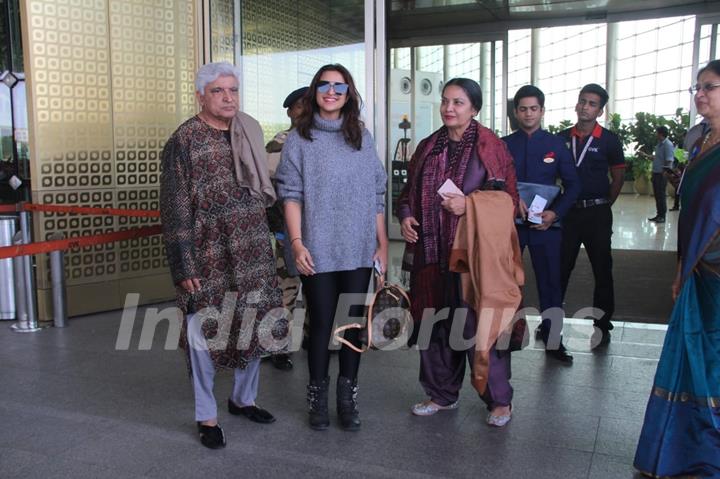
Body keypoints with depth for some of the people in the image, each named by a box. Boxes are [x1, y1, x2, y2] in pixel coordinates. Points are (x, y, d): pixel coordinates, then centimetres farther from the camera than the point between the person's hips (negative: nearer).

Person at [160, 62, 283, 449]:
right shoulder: (184, 140, -8)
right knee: (204, 335, 5)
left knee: (254, 328, 14)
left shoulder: (249, 132, 9)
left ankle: (243, 398, 36)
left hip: (254, 256, 6)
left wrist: (268, 245, 14)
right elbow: (175, 209, -10)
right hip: (208, 258, -5)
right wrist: (184, 266, -14)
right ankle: (206, 417, 22)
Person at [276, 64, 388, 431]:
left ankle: (347, 398, 21)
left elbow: (376, 195, 10)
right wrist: (297, 243, -13)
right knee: (321, 325, 3)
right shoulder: (299, 139, 2)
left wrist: (382, 243, 7)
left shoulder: (362, 137, 10)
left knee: (353, 325, 7)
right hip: (318, 252, -2)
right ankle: (318, 399, 19)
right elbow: (291, 195, -3)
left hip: (358, 251, 3)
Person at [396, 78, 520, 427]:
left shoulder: (490, 147, -2)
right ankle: (442, 394, 28)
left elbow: (508, 198, -4)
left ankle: (499, 400, 18)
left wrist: (469, 205, -17)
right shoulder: (428, 148, 13)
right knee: (434, 323, 11)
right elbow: (409, 192, 20)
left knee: (479, 325, -2)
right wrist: (405, 216, 1)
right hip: (432, 251, 5)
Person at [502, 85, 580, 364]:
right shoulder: (504, 145, 4)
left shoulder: (556, 144, 4)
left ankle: (553, 340, 15)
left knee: (550, 281, 4)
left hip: (546, 225, 0)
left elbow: (572, 185, 5)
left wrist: (555, 213, -10)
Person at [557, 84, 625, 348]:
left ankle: (602, 326, 18)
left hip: (597, 214, -2)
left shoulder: (609, 140, -3)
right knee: (560, 268, 8)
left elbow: (618, 178, 2)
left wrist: (602, 205, 0)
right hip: (568, 211, 2)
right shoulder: (563, 138, 4)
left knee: (602, 271, 7)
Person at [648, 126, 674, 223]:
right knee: (656, 195, 12)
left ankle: (662, 216, 3)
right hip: (656, 172, 9)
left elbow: (669, 161, -19)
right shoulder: (659, 144, 13)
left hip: (662, 174, -9)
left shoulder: (668, 145, -14)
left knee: (661, 195, -4)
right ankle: (658, 214, 20)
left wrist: (665, 173, -21)